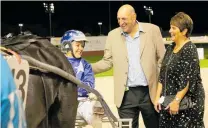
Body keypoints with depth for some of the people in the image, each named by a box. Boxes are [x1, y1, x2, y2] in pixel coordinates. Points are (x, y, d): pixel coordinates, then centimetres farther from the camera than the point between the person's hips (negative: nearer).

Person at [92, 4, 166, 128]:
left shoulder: (152, 30, -1)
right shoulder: (113, 35, 5)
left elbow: (162, 60, 0)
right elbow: (107, 62, 7)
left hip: (150, 92, -1)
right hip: (126, 94, 1)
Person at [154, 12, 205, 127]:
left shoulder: (189, 49, -13)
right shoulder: (170, 48, 10)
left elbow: (188, 79, -19)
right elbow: (162, 75, 12)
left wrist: (177, 100, -21)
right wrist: (158, 97, 5)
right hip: (168, 101, 7)